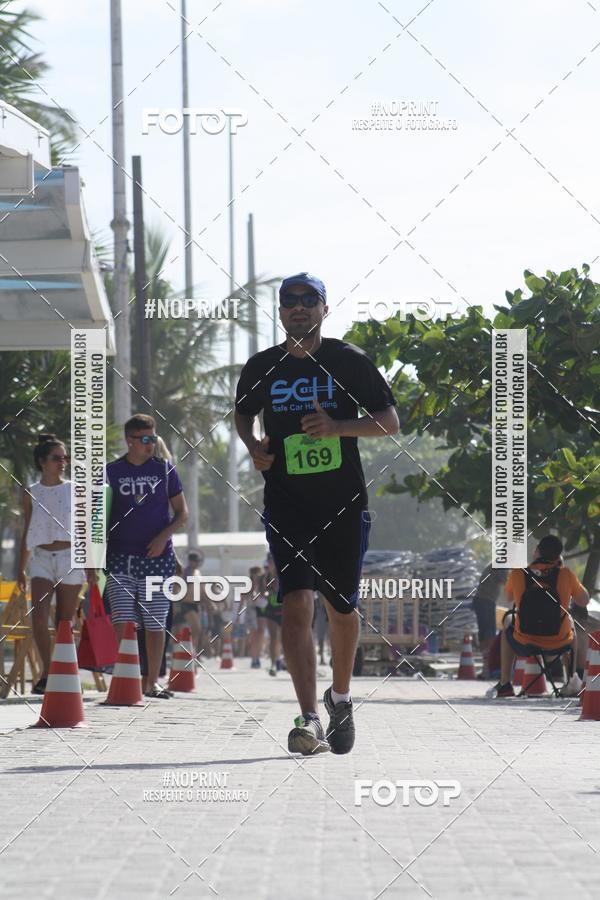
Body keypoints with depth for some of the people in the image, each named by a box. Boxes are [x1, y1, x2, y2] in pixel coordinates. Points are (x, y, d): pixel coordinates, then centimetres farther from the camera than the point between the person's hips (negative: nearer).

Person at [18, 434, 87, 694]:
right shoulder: (31, 494, 7)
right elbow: (26, 534, 13)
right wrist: (21, 569, 12)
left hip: (70, 558, 0)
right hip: (42, 559, 0)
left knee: (64, 621, 2)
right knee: (38, 615, -19)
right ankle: (46, 671, -13)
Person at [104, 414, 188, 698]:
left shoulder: (164, 470, 5)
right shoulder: (111, 472, 5)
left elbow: (182, 513, 6)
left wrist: (163, 536, -12)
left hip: (156, 557, 0)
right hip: (120, 559, 0)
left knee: (155, 624, 3)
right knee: (122, 624, -10)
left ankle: (151, 682, 14)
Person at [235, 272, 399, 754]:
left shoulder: (349, 361, -1)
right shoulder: (262, 367, 5)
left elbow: (390, 422, -1)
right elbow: (244, 413, 24)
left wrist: (336, 427, -17)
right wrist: (254, 444, 2)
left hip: (344, 504, 0)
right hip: (286, 506, 0)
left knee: (342, 607, 10)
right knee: (297, 602, -16)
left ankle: (340, 698, 37)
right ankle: (310, 720, -21)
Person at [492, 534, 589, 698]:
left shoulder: (518, 574, -10)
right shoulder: (565, 574, -12)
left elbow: (509, 597, 13)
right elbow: (584, 601, 5)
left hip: (524, 645, 0)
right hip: (559, 644, 0)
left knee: (509, 620, 35)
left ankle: (505, 684, 32)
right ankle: (572, 679, 41)